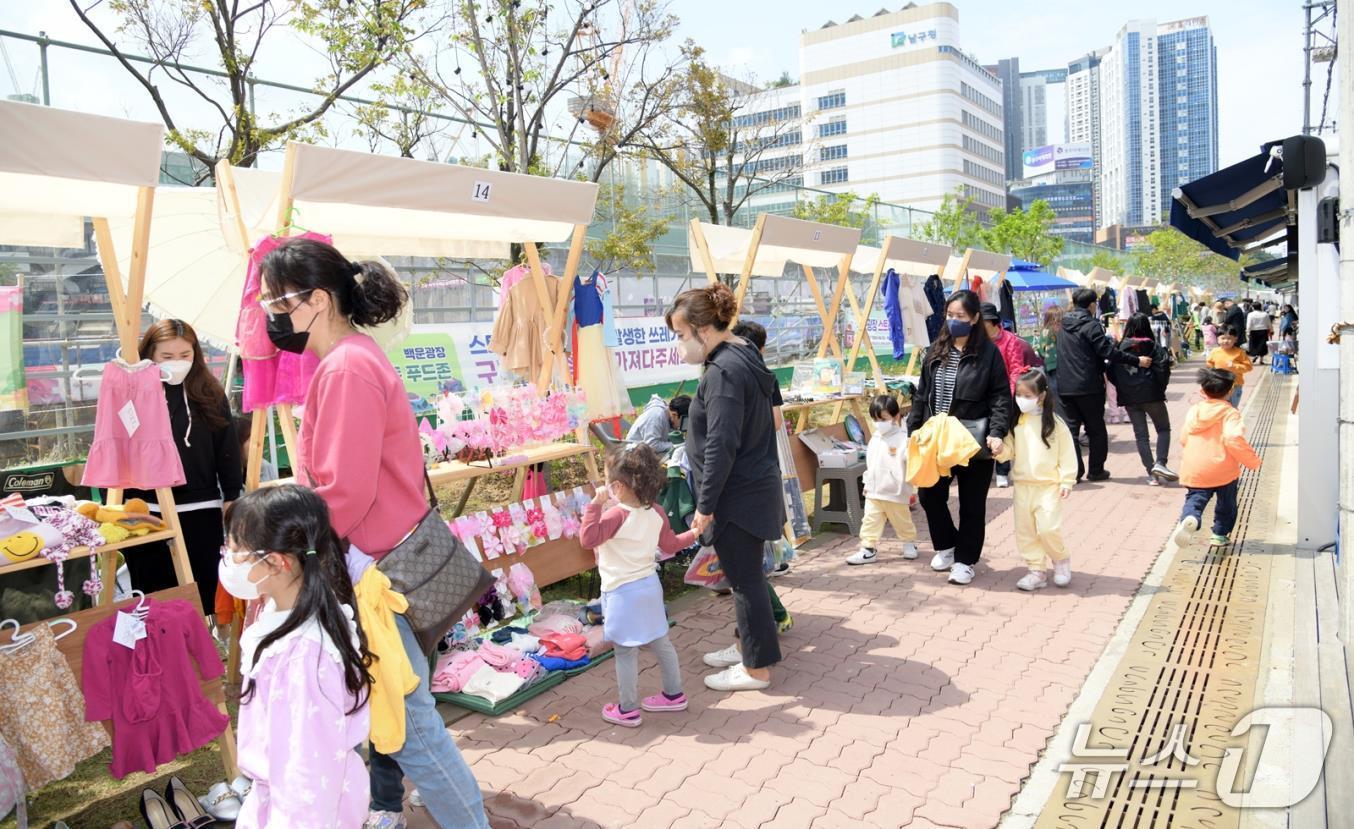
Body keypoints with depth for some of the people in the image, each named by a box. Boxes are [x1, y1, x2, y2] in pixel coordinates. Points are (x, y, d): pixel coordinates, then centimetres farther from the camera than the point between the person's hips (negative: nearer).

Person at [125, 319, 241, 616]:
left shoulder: (210, 395, 2)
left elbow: (228, 453, 4)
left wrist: (233, 502, 2)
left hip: (201, 514, 1)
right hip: (146, 515, 0)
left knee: (201, 601, 9)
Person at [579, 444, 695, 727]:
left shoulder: (617, 515, -21)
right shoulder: (656, 514, 2)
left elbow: (588, 538, -29)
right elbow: (670, 545, 13)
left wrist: (595, 504, -26)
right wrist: (693, 534, 30)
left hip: (623, 593, -8)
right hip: (650, 586, 8)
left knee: (625, 652, 2)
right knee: (660, 643, 19)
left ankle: (628, 710, 11)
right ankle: (674, 694, 32)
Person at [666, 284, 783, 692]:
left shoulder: (723, 371, -22)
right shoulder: (745, 357, 9)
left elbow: (721, 447, -25)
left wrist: (706, 504, -18)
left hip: (738, 496, -10)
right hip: (754, 488, 10)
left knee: (745, 578, 2)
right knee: (745, 574, 21)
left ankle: (757, 668, 15)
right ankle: (747, 644, 36)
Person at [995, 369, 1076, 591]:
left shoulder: (1054, 423, -7)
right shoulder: (1015, 422, 3)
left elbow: (1067, 454, -3)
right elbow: (1010, 450, 5)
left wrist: (1066, 482, -6)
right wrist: (1000, 450, -17)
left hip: (1049, 485, -4)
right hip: (1022, 485, 4)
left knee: (1048, 528, -9)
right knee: (1025, 531, 7)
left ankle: (1061, 560, 19)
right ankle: (1037, 570, 18)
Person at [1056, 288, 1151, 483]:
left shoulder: (1064, 326, 9)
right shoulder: (1091, 325, -12)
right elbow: (1108, 352, -18)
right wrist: (1137, 360, -13)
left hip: (1064, 386, 5)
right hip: (1088, 386, -5)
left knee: (1071, 427, 8)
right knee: (1096, 429, 9)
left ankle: (1073, 472, 4)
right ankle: (1095, 470, 14)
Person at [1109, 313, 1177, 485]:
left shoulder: (1121, 347, 5)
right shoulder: (1153, 346, -2)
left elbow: (1112, 371, 1)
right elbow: (1163, 365, -14)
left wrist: (1122, 387, 10)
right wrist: (1160, 387, -1)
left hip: (1129, 398, 3)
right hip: (1151, 394, -3)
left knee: (1140, 434, 7)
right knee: (1163, 429, 12)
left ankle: (1151, 472, 2)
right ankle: (1160, 463, -7)